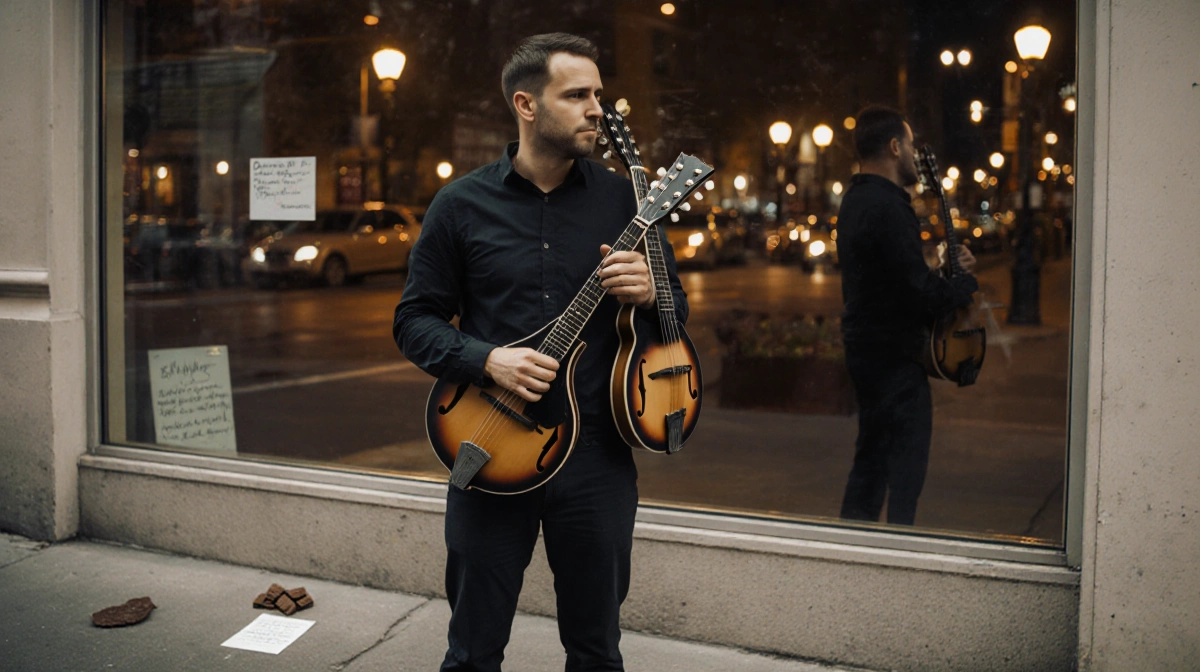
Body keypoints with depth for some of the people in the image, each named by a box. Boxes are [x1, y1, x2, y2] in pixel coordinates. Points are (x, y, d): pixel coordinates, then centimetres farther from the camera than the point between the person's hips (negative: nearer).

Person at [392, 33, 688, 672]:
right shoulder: (462, 204, -1)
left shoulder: (623, 199, 3)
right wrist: (487, 359, -16)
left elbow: (678, 309, 9)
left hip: (597, 454, 2)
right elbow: (414, 320, 2)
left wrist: (650, 293, -14)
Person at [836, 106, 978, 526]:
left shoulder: (856, 200, 13)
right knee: (906, 464, -3)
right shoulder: (887, 206, -20)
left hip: (865, 347, 11)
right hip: (893, 353, -11)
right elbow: (920, 291, -23)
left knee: (871, 458, 18)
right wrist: (966, 283, -6)